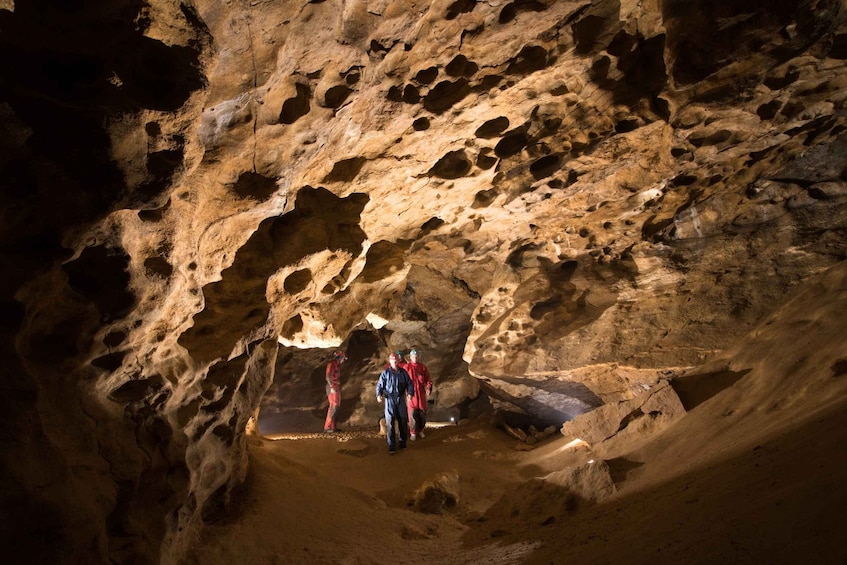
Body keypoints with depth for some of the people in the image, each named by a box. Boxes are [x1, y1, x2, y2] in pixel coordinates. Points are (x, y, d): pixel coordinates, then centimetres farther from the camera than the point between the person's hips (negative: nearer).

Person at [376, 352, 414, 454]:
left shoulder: (403, 372, 6)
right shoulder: (385, 372, -1)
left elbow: (409, 383, 8)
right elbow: (379, 385, -4)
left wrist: (410, 392, -9)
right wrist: (379, 395, -19)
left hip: (401, 399, 2)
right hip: (390, 399, -2)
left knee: (403, 421, 8)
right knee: (390, 423, -3)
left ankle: (403, 442, 26)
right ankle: (392, 446, 3)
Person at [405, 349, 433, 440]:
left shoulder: (423, 367, 4)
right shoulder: (406, 367, -4)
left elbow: (428, 379, 5)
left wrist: (429, 388, -10)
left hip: (421, 393, 3)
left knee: (422, 412, 8)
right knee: (412, 413, -3)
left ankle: (420, 430, 26)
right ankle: (413, 433, 8)